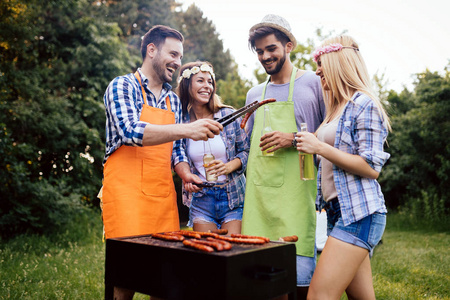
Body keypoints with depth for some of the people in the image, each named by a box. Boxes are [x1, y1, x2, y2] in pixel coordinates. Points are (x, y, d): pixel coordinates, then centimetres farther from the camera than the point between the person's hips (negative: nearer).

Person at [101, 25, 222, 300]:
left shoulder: (174, 100, 16)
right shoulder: (122, 86, -3)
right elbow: (131, 132, -20)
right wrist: (187, 129, -27)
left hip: (164, 195, 6)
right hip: (127, 191, -5)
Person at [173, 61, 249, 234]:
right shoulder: (180, 122, -1)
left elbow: (245, 150, 3)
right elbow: (178, 159, 5)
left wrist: (228, 167, -14)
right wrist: (186, 175, -14)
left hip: (233, 197, 0)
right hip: (200, 199, 1)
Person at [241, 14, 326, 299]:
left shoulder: (313, 82, 5)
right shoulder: (255, 94, 20)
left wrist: (294, 139, -11)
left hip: (296, 191, -4)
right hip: (258, 192, 5)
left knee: (300, 275, -7)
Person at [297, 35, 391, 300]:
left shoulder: (364, 105, -9)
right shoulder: (338, 107, 19)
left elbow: (372, 167, -15)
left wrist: (320, 147, -16)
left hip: (359, 212, -9)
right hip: (339, 210, 9)